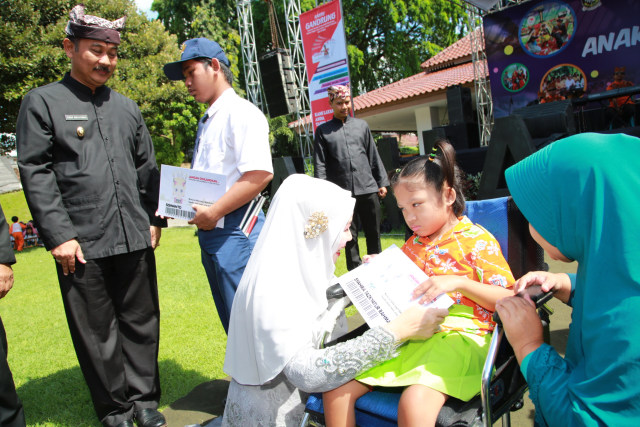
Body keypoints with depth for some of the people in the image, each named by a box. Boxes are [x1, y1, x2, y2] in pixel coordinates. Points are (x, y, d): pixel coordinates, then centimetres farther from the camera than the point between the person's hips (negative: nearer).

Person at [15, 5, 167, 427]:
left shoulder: (127, 107, 15)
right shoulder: (42, 102, 3)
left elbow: (148, 167, 18)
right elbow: (35, 173, -4)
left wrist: (153, 218, 10)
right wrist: (58, 234, -11)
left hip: (134, 238, 4)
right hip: (82, 243, -3)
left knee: (142, 322, 10)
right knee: (97, 332, 7)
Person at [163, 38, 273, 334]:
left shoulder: (241, 113, -9)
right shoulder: (206, 122, 19)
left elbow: (260, 174, -21)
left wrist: (214, 213, -19)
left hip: (234, 230, -9)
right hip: (209, 232, 9)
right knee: (231, 323, 18)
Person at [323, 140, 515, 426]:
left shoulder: (477, 240, 0)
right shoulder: (413, 244, 19)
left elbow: (508, 299, -5)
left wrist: (459, 283, -17)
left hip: (460, 335, -6)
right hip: (410, 335, 7)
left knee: (414, 403, -35)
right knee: (337, 386, -9)